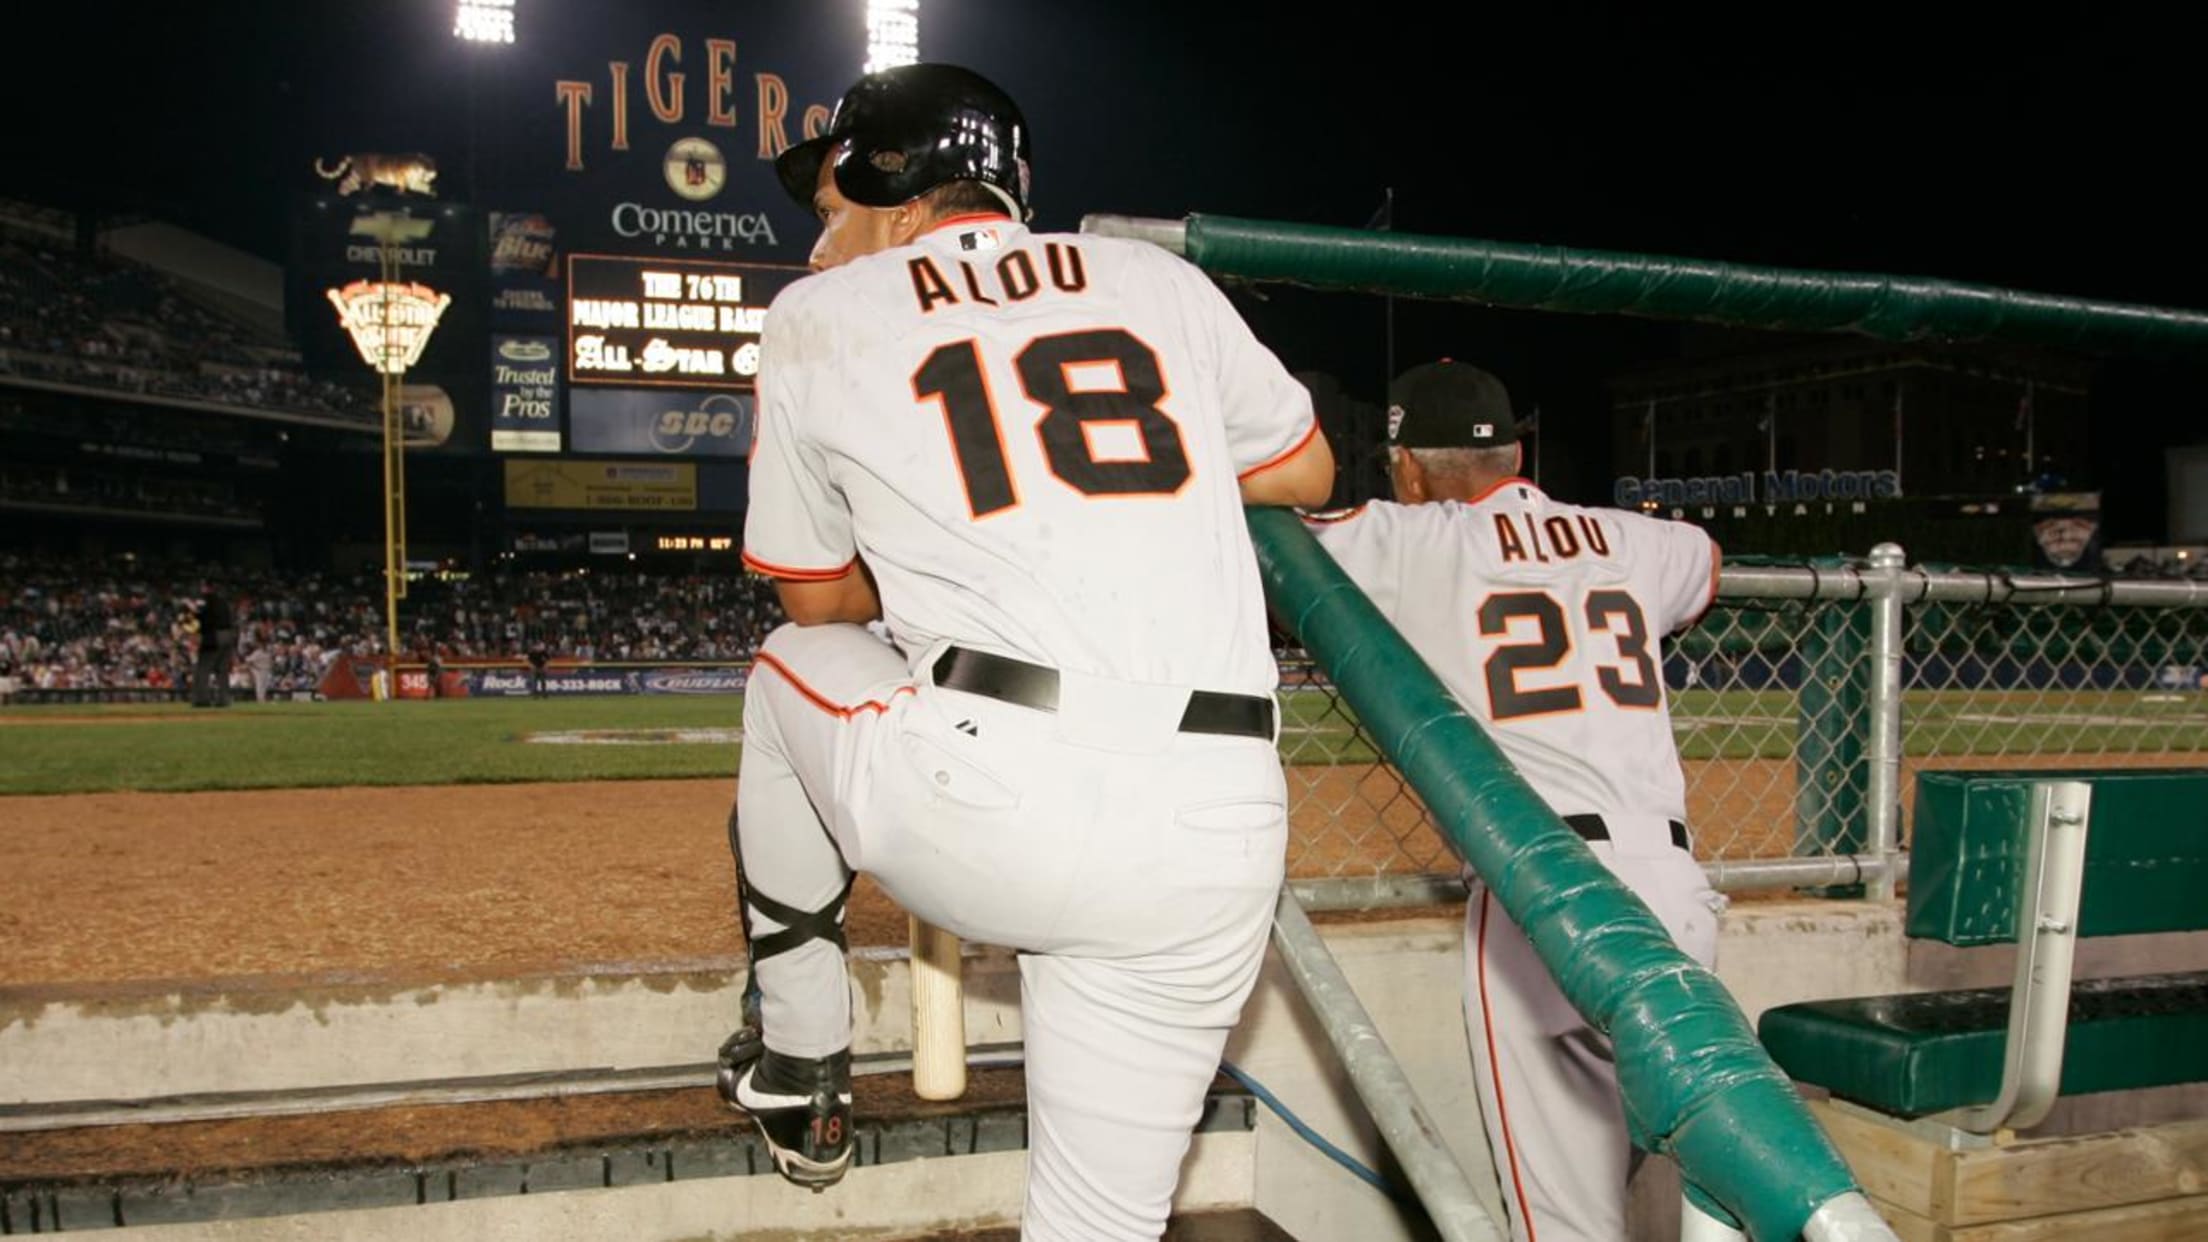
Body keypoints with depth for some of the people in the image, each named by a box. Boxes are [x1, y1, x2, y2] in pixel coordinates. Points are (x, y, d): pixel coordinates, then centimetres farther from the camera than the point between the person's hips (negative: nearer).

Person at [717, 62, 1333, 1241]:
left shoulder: (818, 316, 12)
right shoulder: (1157, 279, 17)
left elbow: (817, 596, 20)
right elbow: (1308, 475, 29)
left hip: (982, 804, -2)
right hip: (1217, 844, 3)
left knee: (790, 664, 30)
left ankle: (798, 1067, 37)